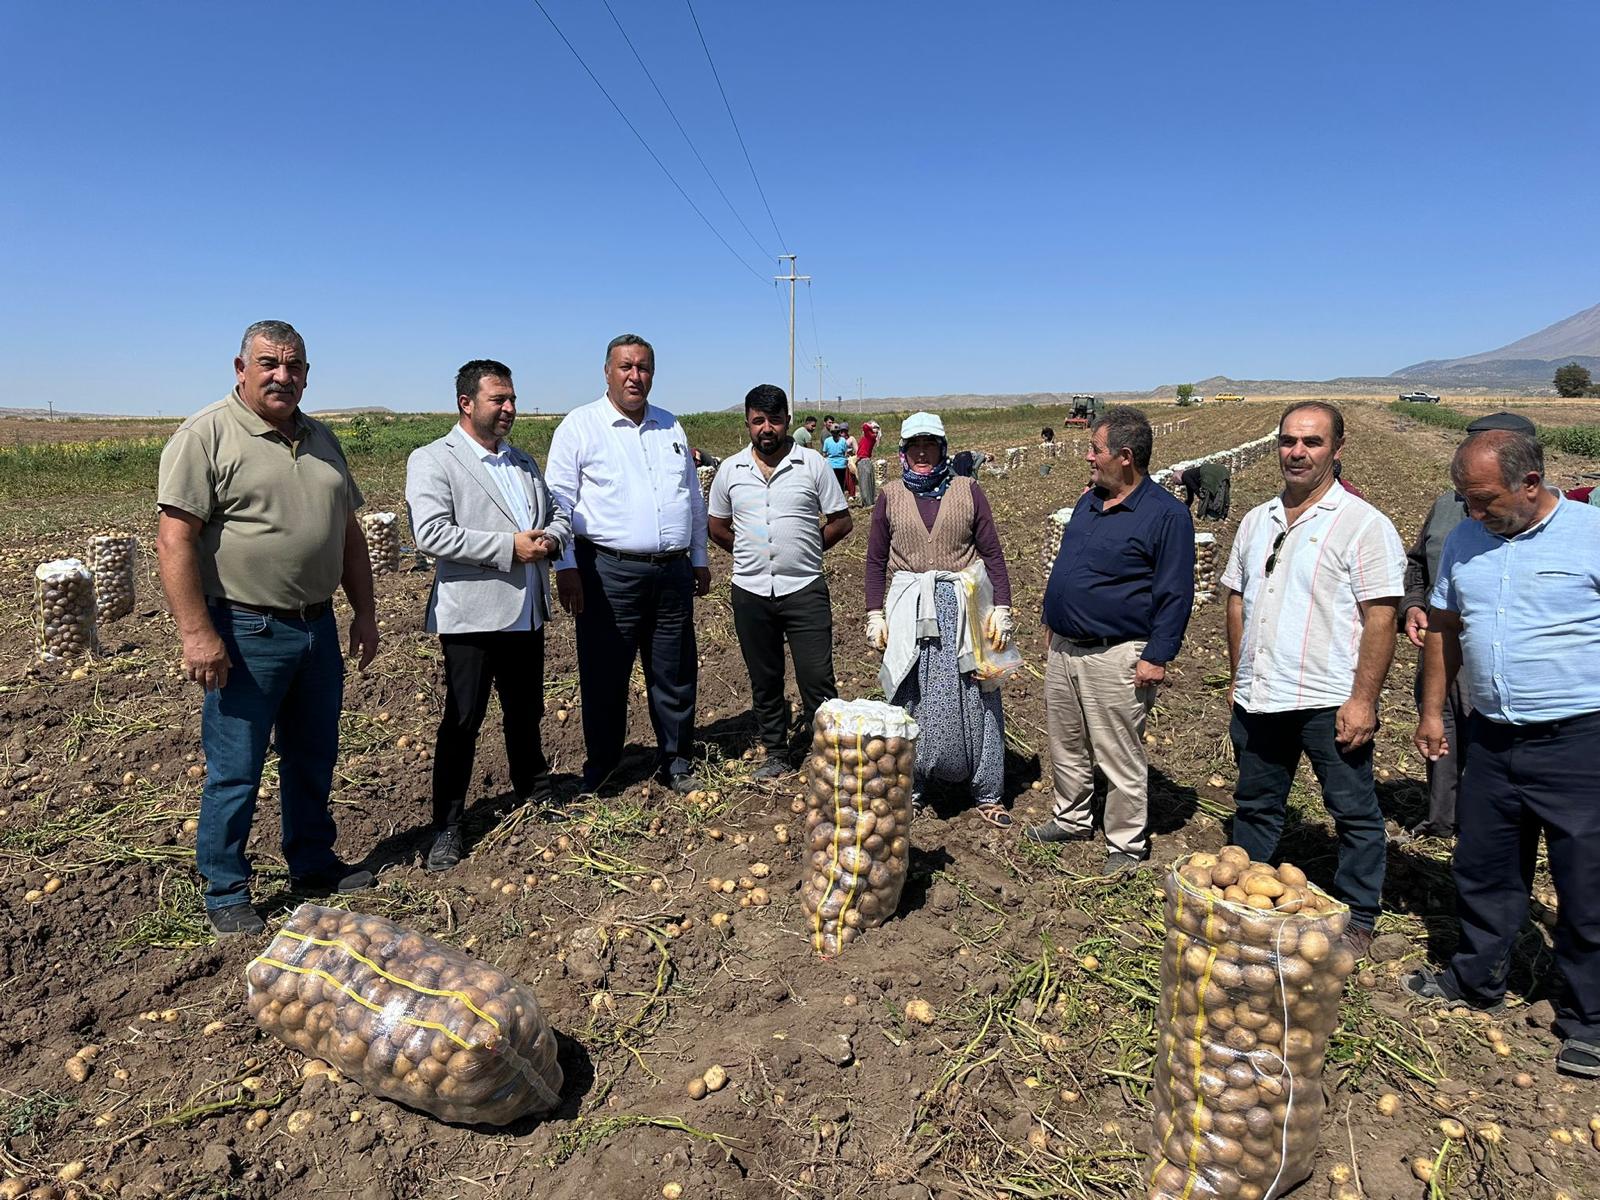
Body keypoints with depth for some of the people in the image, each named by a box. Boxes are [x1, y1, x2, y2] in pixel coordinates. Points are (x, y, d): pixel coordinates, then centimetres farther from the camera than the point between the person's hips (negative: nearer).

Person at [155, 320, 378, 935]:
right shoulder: (206, 435, -9)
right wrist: (197, 633, -20)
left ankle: (314, 865, 34)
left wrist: (364, 612, 13)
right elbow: (175, 540, -15)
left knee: (314, 758, 17)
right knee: (235, 770, 3)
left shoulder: (320, 439, 13)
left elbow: (349, 532, 17)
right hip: (245, 634, -6)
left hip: (318, 628, 7)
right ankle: (225, 893, 20)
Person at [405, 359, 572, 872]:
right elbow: (432, 533, -19)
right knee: (462, 721, 1)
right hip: (472, 614, -6)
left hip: (527, 613, 6)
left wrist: (550, 537, -6)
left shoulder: (524, 462, 16)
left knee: (526, 712, 18)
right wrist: (510, 547, -20)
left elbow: (558, 514, 19)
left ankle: (534, 795, 35)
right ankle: (446, 827, 13)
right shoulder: (432, 460, -6)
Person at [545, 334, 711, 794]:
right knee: (604, 677, 5)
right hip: (609, 573, -4)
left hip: (673, 572, 4)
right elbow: (559, 499, -4)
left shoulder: (671, 427, 14)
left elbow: (694, 499, 20)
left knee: (675, 674, 10)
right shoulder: (580, 425, -1)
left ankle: (676, 761, 25)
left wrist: (699, 559, 18)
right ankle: (601, 769, 21)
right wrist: (566, 568, -10)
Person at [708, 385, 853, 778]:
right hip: (751, 592, 3)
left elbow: (841, 521, 3)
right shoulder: (730, 470, 6)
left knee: (817, 678, -5)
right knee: (764, 680, 12)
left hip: (805, 588, -3)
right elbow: (716, 527, 16)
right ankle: (776, 753, 27)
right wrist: (752, 554, 10)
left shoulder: (812, 464, -1)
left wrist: (804, 550, 2)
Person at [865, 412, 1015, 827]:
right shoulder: (890, 496, 6)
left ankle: (987, 794, 17)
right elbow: (876, 560, 8)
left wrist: (1002, 609, -4)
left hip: (963, 606, 0)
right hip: (909, 610, 1)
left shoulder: (968, 491, 3)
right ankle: (910, 786, 23)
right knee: (911, 699, 8)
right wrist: (875, 614, 2)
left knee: (976, 697, 4)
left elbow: (992, 553, 3)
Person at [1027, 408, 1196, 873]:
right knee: (1065, 746, 19)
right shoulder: (1089, 502, 11)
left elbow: (1175, 594, -13)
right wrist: (1051, 624, 18)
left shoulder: (1166, 514, -12)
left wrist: (1157, 657, -16)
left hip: (1114, 658, -8)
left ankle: (1126, 846, 19)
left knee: (1120, 760, 3)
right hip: (1062, 648, 8)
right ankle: (1071, 819, 37)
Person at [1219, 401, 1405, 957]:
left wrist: (1362, 700, -16)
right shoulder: (1256, 521, 10)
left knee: (1354, 814, 9)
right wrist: (1238, 678, 13)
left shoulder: (1363, 524, -8)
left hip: (1330, 703, -6)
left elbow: (1381, 619, -13)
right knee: (1255, 806, 18)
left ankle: (1357, 918, 26)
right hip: (1257, 700, 6)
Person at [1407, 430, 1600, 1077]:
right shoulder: (1463, 540, 5)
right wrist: (1432, 710, 12)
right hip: (1491, 739, 5)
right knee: (1483, 870, 16)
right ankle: (1477, 981, 35)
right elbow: (1444, 628, 13)